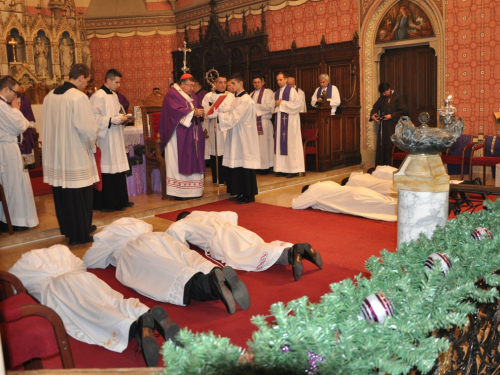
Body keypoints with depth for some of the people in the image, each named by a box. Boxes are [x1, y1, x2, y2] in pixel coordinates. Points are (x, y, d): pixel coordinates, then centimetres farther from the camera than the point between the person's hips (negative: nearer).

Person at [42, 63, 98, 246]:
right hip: (76, 155, -7)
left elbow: (49, 125, 13)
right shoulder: (79, 97, -16)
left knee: (62, 195, 17)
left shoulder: (49, 96, 6)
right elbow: (88, 129, -20)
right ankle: (80, 234, 13)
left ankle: (68, 229, 31)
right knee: (80, 196, 4)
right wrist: (91, 145, 0)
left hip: (55, 154, 7)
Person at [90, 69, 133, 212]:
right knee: (107, 170, -4)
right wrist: (113, 120, -19)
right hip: (105, 140, -9)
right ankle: (108, 203, 3)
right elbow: (94, 117, -18)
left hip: (116, 139, 9)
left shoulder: (114, 95, 15)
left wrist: (121, 118, 5)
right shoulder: (98, 96, -12)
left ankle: (120, 200, 18)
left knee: (119, 168, 10)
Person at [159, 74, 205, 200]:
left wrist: (199, 113, -7)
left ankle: (193, 189, 9)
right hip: (179, 135, -8)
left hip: (192, 135, 8)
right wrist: (193, 112, -18)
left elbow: (199, 108, 16)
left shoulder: (191, 96, 19)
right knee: (179, 162, -6)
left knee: (193, 161, 5)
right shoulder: (172, 94, -6)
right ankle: (178, 191, -3)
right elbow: (176, 110, -19)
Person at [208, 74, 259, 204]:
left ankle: (249, 195, 3)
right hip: (236, 136, 9)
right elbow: (232, 115, 12)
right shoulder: (236, 98, 14)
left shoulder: (246, 100, -15)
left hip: (244, 137, -9)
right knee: (237, 164, 10)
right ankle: (241, 192, 18)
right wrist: (218, 113, -1)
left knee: (245, 164, -4)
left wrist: (217, 114, -18)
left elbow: (234, 117, -20)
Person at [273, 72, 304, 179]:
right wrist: (276, 104, -1)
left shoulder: (291, 91, -3)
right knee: (280, 143, 3)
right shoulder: (276, 93, 16)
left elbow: (297, 105, -11)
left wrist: (282, 103, -12)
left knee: (291, 143, -7)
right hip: (279, 120, 6)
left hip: (290, 120, -6)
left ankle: (294, 169, -4)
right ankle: (282, 169, 6)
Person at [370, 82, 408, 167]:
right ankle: (380, 166, 9)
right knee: (381, 145, 4)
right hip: (383, 125, 6)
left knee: (391, 147, -7)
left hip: (393, 126, -6)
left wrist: (391, 116, -15)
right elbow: (375, 107, 23)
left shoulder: (397, 97, -5)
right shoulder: (382, 98, 12)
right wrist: (372, 115, 3)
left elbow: (404, 111, -9)